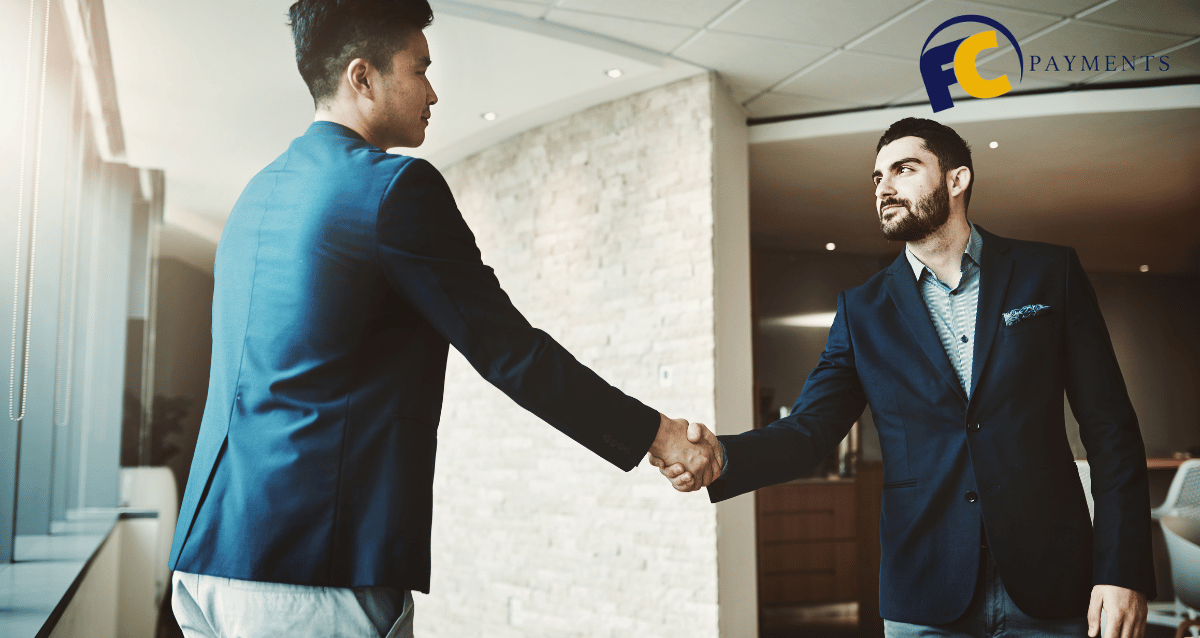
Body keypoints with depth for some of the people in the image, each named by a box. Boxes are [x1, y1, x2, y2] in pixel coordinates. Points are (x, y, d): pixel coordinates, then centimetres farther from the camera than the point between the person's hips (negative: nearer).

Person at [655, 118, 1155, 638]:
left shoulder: (1050, 273, 2)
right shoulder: (862, 311, 5)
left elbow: (1110, 429, 0)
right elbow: (809, 430, -2)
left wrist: (1122, 571, -7)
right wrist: (722, 456, -22)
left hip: (1050, 590, 0)